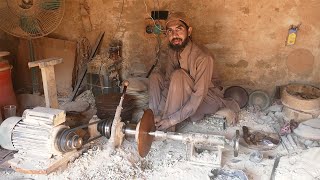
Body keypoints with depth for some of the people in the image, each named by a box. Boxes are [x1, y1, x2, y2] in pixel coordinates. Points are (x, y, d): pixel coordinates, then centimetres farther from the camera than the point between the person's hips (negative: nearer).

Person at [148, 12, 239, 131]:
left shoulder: (203, 57, -29)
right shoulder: (172, 52, -7)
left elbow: (198, 96, -31)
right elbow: (167, 82, -8)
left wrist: (172, 120, -31)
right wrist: (159, 113, -21)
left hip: (207, 98, -6)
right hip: (186, 97, 7)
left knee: (178, 75, -32)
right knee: (155, 77, -7)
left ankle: (168, 127, -23)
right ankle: (155, 119, -12)